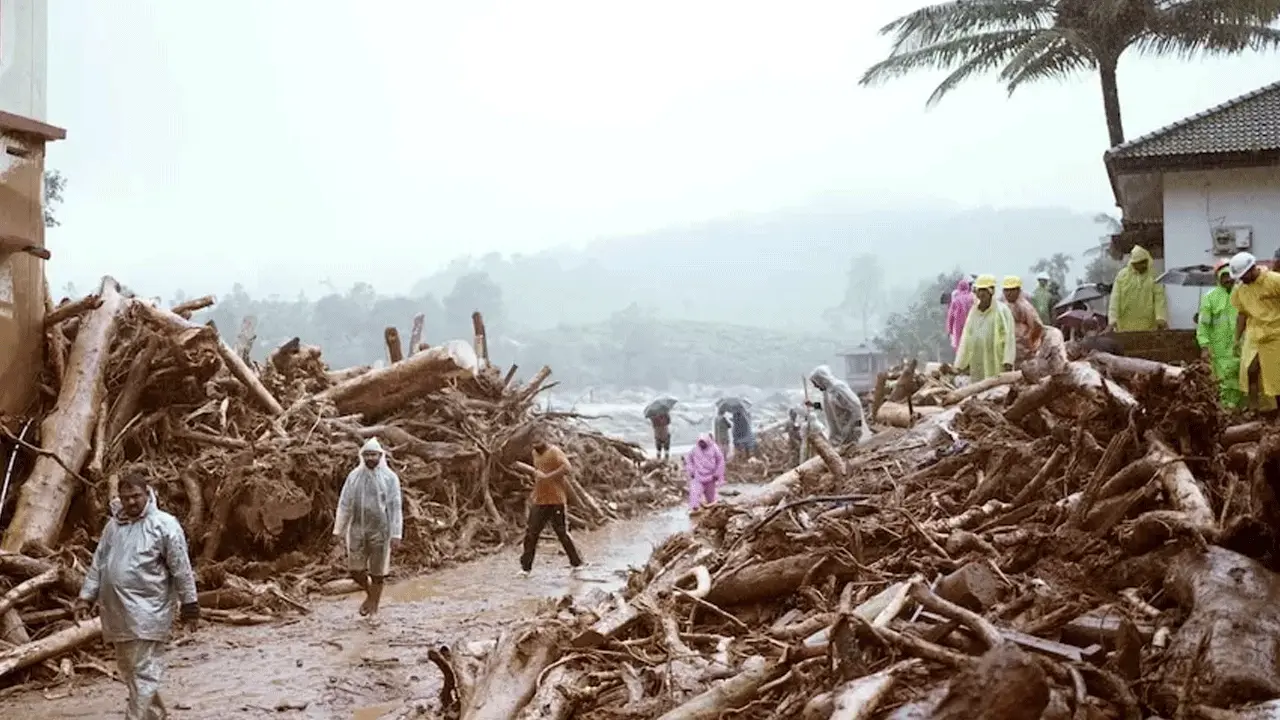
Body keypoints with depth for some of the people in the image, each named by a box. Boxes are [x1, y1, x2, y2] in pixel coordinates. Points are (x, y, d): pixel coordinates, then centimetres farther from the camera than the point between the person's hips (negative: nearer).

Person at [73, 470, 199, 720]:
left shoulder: (164, 524, -8)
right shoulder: (113, 525, 11)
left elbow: (181, 568, -7)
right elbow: (98, 565, 17)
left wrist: (188, 603, -6)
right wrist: (86, 597, 12)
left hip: (148, 613, -7)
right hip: (116, 612, 7)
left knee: (144, 672, -7)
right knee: (127, 670, 16)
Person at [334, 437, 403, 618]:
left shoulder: (390, 478, -6)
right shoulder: (354, 476, 2)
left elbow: (396, 507, -7)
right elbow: (344, 503, 6)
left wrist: (396, 535, -11)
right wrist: (339, 529, 3)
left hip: (380, 530, -2)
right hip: (357, 529, 2)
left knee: (377, 572, 4)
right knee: (355, 569, 2)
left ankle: (374, 610, 20)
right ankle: (370, 594, 32)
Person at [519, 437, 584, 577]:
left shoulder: (554, 452, -13)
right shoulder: (535, 453, 14)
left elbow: (567, 468, -27)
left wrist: (546, 476, -28)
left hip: (555, 501, -7)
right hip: (539, 501, 7)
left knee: (562, 532, 2)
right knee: (531, 533, 2)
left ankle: (576, 563, 18)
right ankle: (525, 567, 7)